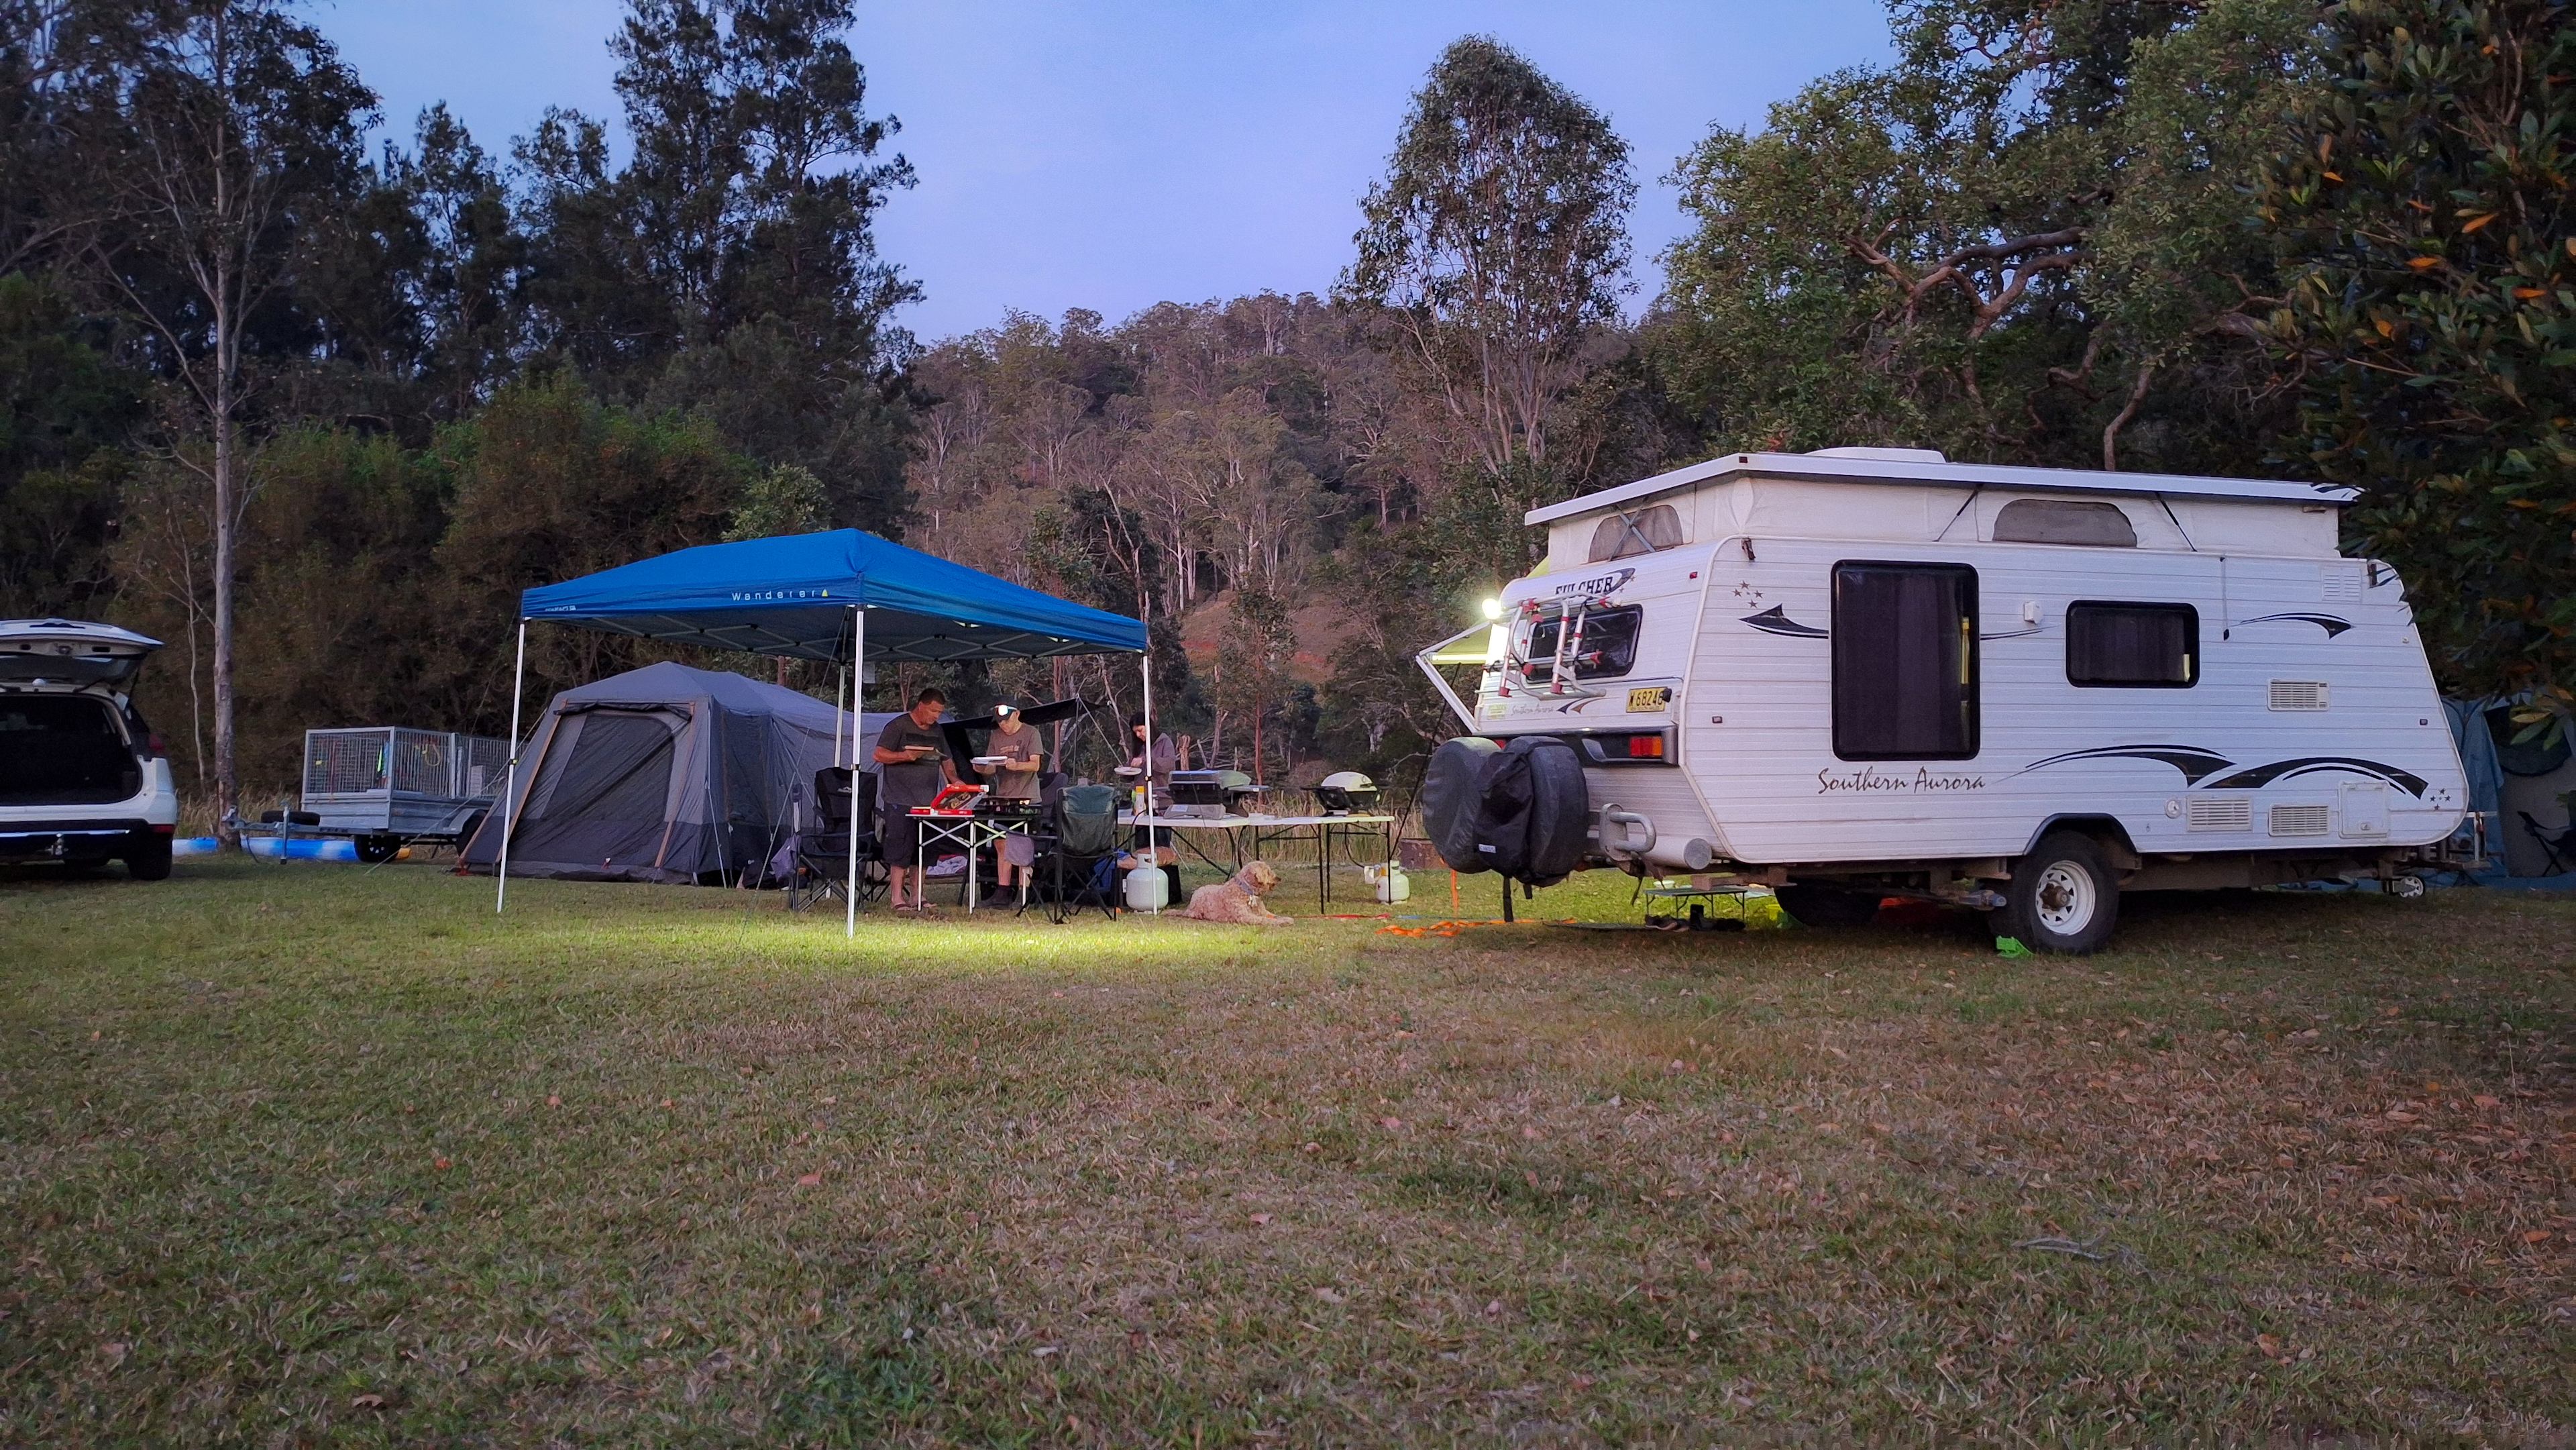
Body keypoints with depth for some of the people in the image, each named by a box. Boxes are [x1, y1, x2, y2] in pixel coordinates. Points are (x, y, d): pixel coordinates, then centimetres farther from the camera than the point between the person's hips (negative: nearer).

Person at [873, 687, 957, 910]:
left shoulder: (937, 731, 18)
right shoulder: (898, 726, -3)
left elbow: (946, 761, 24)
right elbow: (879, 755, -6)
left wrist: (954, 780, 5)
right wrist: (905, 755, -20)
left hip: (928, 801, 7)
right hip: (900, 801, -7)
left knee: (922, 852, 6)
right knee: (901, 848, -8)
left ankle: (917, 896, 12)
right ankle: (897, 898, -5)